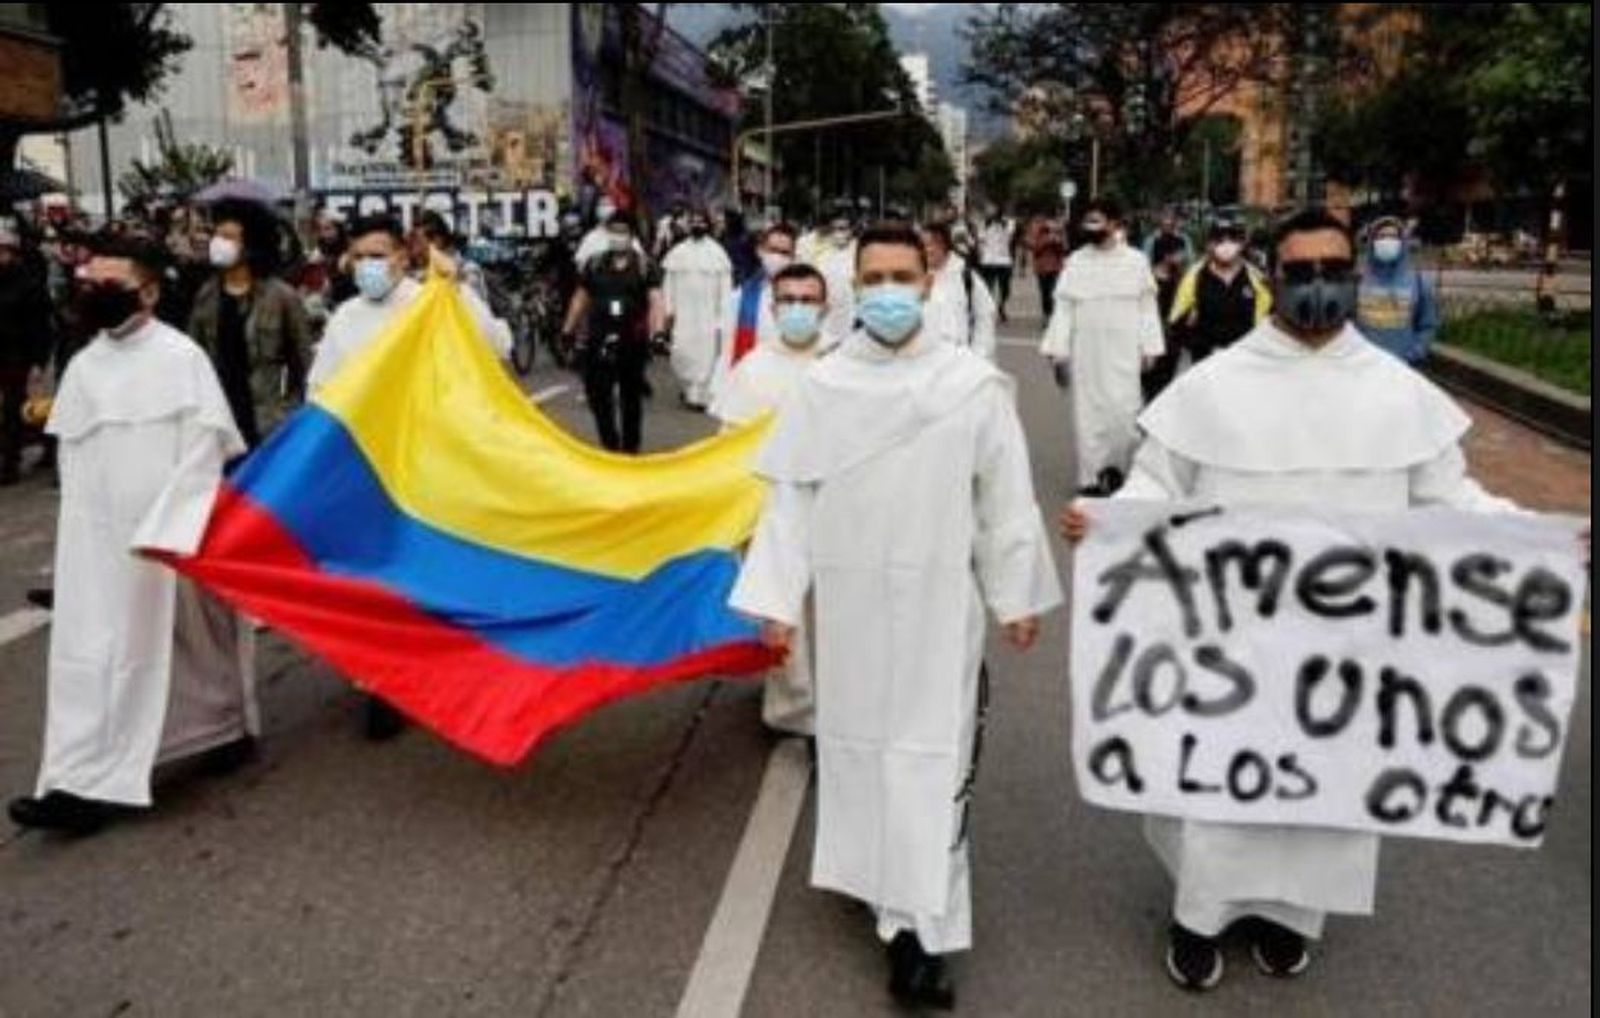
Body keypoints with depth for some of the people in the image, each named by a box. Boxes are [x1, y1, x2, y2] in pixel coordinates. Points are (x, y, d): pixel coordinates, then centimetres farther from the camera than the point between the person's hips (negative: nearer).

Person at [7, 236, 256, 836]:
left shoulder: (180, 357, -9)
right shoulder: (82, 365, 9)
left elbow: (204, 451, -13)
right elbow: (74, 456, 14)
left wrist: (167, 530, -19)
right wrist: (78, 524, 8)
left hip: (167, 538, -5)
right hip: (96, 535, 5)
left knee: (192, 640, 8)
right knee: (89, 648, 2)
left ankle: (228, 725, 31)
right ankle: (86, 782, 7)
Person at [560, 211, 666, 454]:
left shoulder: (645, 266, 0)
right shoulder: (594, 265, 8)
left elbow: (656, 301, -10)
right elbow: (581, 299, 14)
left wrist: (656, 331, -24)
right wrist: (568, 331, 14)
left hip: (633, 342, -2)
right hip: (598, 342, 2)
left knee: (631, 398, 9)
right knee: (598, 397, 1)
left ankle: (630, 449, 21)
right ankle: (610, 446, 16)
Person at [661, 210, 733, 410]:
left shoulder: (718, 253, 1)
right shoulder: (677, 253, 8)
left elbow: (725, 288, -1)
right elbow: (668, 284, 9)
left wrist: (722, 317, -6)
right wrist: (668, 309, 1)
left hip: (708, 315, -2)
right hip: (683, 314, 2)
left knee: (705, 355, -3)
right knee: (681, 354, -1)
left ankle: (700, 394, 6)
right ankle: (687, 386, 23)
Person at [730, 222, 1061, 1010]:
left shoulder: (974, 383, -5)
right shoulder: (822, 384, 0)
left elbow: (1006, 499, 0)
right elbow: (790, 499, 1)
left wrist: (1018, 596, 3)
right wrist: (776, 598, -1)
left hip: (939, 600, -2)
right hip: (849, 599, 2)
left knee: (931, 751, -2)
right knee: (855, 739, 12)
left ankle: (920, 926, 1)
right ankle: (880, 879, 31)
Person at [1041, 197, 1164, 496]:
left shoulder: (1135, 261, 2)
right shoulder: (1075, 262, 3)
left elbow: (1147, 307, 5)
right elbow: (1063, 308, 2)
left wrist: (1149, 348, 0)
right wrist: (1057, 349, -5)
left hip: (1123, 351, -1)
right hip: (1085, 351, 1)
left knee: (1123, 409, -6)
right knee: (1088, 412, 3)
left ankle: (1119, 466, 16)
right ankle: (1092, 475, 11)